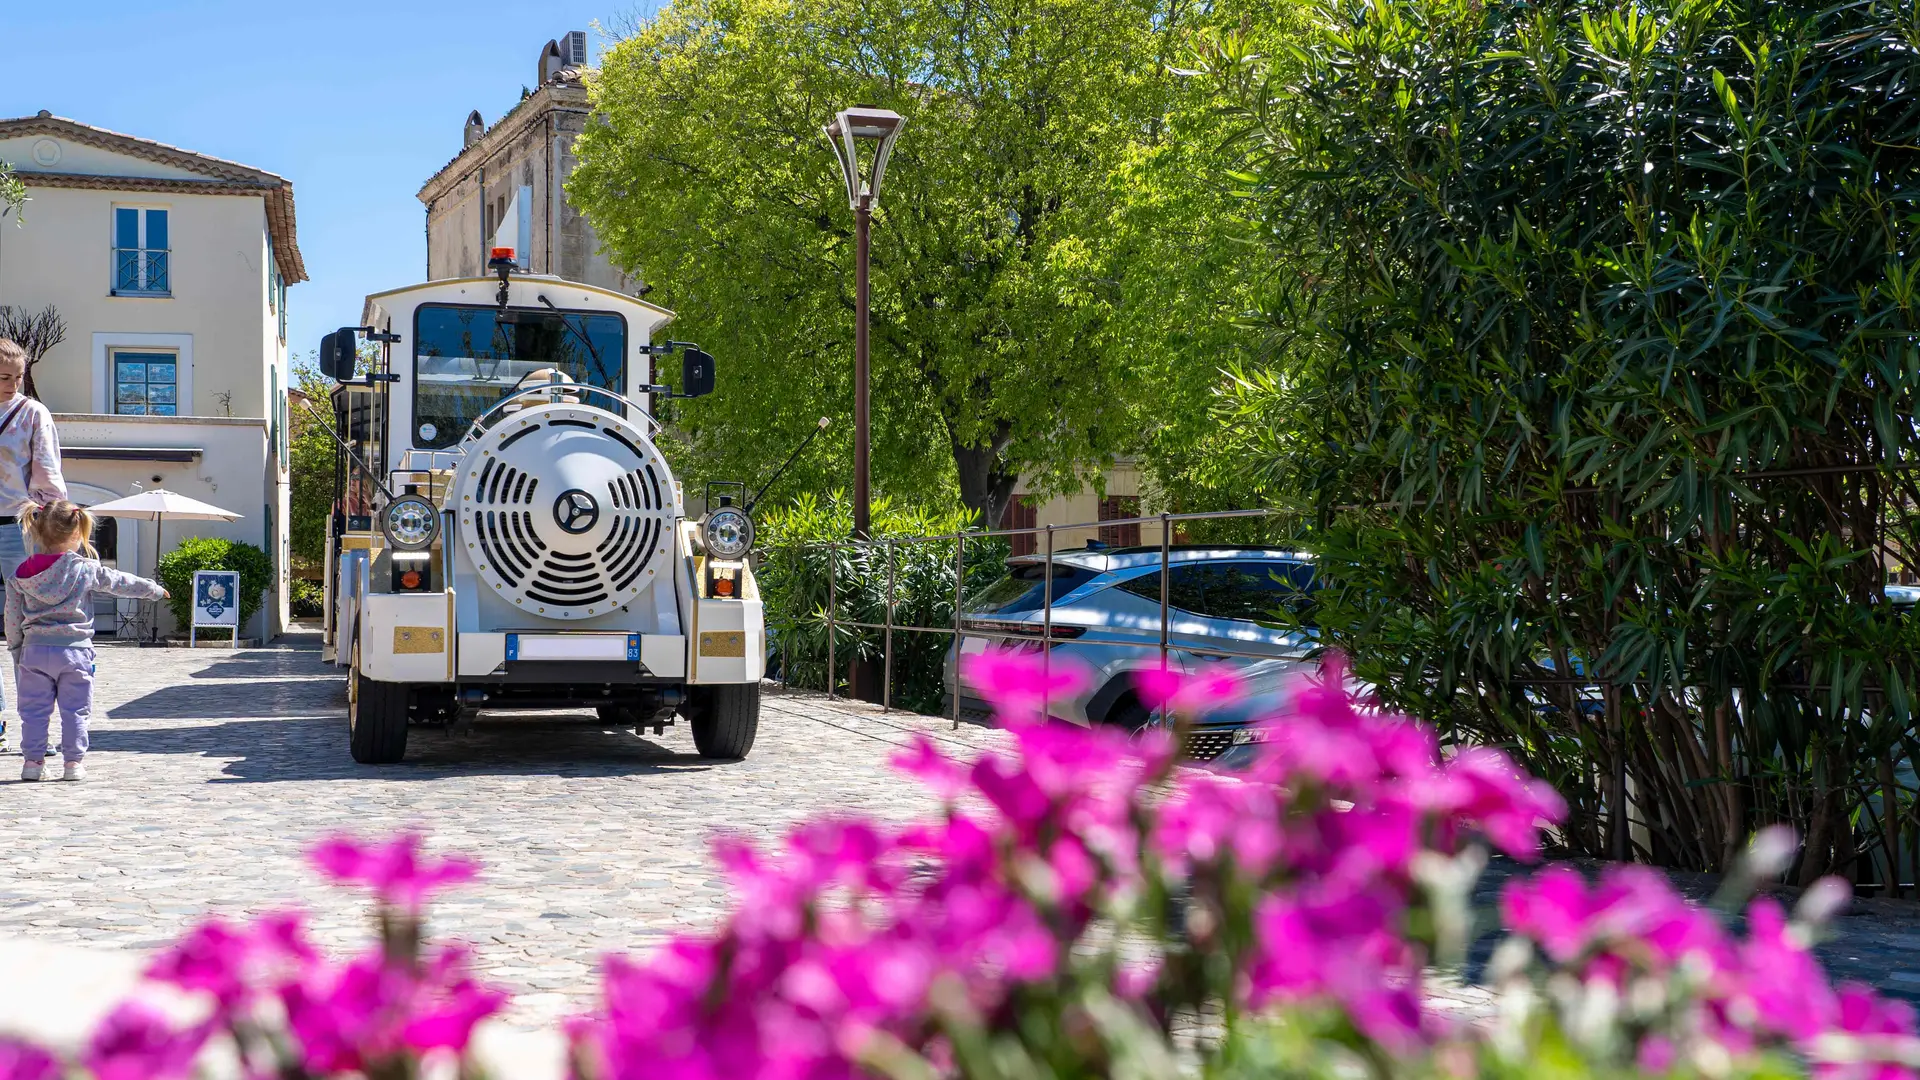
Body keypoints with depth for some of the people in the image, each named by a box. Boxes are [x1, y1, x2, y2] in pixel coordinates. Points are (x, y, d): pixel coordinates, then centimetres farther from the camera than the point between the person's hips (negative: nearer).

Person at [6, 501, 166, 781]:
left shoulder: (21, 575, 2)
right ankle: (74, 762, 7)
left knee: (34, 710, 10)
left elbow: (12, 619, 8)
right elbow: (122, 583, 7)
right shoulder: (87, 569, -6)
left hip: (34, 651, 2)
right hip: (74, 651, -2)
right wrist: (155, 590, 22)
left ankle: (32, 761, 11)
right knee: (74, 710, 6)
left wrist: (16, 650, 20)